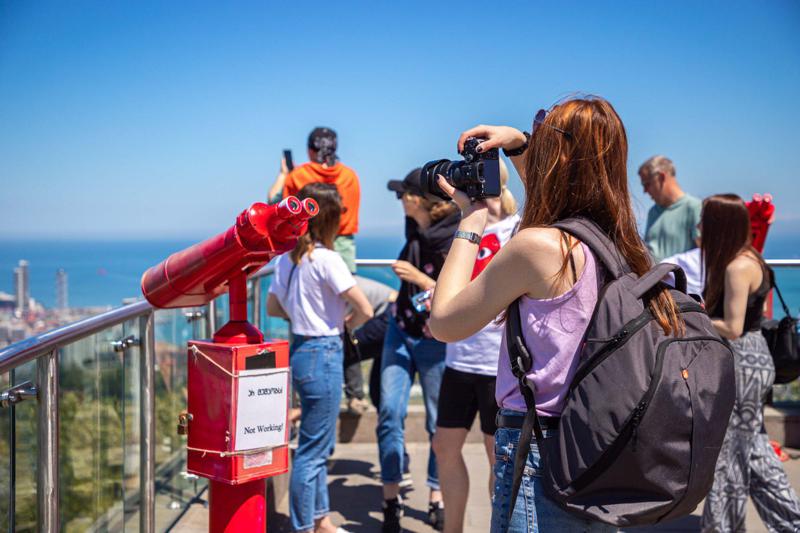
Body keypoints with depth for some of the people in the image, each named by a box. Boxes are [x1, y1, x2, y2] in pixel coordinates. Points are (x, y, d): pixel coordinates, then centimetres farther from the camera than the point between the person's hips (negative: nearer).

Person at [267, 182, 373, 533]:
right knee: (312, 450, 1)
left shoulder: (286, 258, 6)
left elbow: (273, 307, 17)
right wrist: (344, 325, 1)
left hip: (299, 350, 9)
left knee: (321, 446, 20)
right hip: (323, 354, -8)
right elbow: (365, 310, -18)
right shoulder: (326, 259, -17)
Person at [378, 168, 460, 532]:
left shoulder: (456, 243, -20)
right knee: (390, 414, -2)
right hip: (400, 332, 6)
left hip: (435, 342, -6)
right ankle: (391, 498, 6)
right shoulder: (415, 229, 1)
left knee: (439, 423, 8)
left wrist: (417, 278, -25)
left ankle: (437, 498, 23)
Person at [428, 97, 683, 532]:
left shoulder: (539, 246, -20)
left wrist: (472, 219, -5)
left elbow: (444, 323, -11)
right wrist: (518, 145, 22)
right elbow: (561, 204, 27)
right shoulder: (621, 244, 2)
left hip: (539, 453, -8)